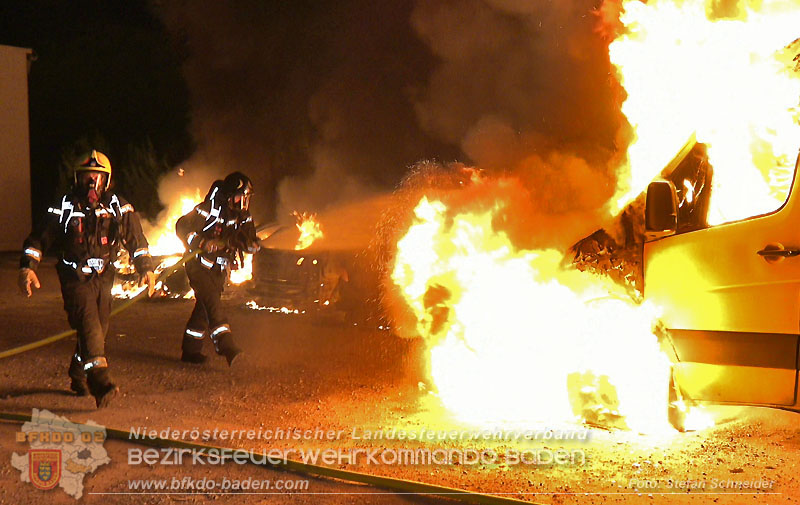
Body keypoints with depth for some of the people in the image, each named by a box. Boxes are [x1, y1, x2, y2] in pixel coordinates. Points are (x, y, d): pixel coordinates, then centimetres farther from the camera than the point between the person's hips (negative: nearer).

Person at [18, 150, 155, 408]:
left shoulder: (118, 206, 5)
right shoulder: (65, 207, -2)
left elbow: (135, 239, 12)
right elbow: (38, 239, 0)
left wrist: (145, 268, 6)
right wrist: (27, 267, -11)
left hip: (103, 279, 4)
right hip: (76, 279, -4)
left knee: (98, 331, 9)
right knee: (89, 328, -19)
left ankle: (78, 378, 30)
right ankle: (101, 384, -28)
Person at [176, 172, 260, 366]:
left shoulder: (243, 216, 6)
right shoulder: (209, 209, -14)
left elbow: (252, 244, 5)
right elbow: (182, 227, -17)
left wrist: (250, 243, -20)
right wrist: (204, 243, -29)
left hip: (219, 269, 7)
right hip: (200, 265, -7)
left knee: (205, 307, 11)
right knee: (212, 303, -19)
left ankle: (190, 350, 21)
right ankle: (227, 347, -29)